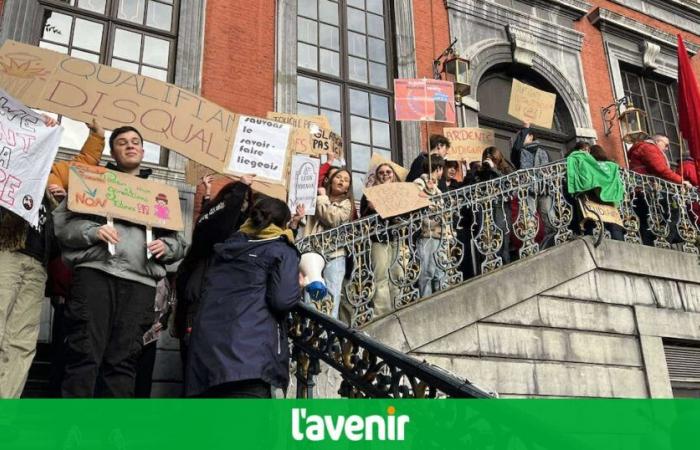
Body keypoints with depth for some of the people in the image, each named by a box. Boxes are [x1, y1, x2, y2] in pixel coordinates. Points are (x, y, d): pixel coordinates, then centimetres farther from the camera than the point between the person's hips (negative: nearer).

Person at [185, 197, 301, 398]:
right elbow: (283, 299, -8)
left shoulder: (228, 246, 25)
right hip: (248, 352, -7)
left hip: (206, 348, 7)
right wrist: (298, 286, 13)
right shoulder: (282, 251, 5)